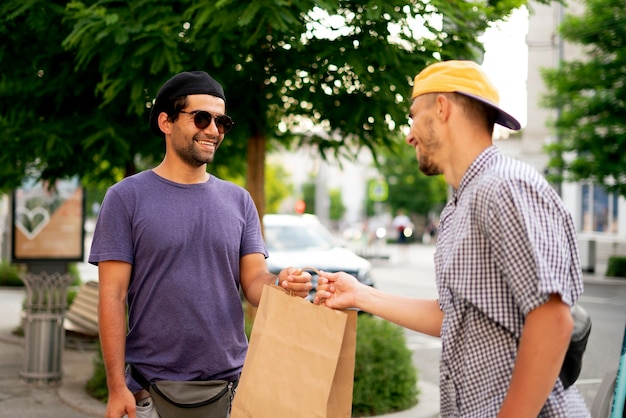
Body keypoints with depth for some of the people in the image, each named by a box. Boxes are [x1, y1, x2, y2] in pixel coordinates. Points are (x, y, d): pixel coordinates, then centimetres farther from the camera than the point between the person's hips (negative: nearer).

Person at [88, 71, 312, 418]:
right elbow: (112, 296, -6)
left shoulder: (238, 200, 8)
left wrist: (280, 285, -20)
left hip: (232, 381, 3)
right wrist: (117, 387, -11)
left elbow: (254, 281, 4)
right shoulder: (127, 198, -3)